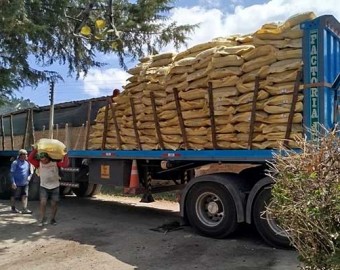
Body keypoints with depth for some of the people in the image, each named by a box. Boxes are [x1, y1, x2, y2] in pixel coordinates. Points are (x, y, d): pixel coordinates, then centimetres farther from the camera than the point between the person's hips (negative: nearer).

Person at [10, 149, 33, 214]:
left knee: (25, 196, 0)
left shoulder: (27, 163, 8)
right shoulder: (15, 163, -10)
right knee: (14, 196, 9)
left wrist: (29, 177, -3)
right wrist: (13, 182, -16)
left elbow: (30, 172, 18)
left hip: (25, 183, 5)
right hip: (17, 184, -5)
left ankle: (25, 209, 2)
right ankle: (13, 208, 25)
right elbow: (12, 173, -11)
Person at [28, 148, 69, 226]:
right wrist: (35, 150, -19)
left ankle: (52, 219, 20)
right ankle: (43, 219, -2)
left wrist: (65, 155, -21)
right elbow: (30, 159, -15)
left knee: (54, 204, 5)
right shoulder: (39, 163, -6)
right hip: (44, 187, 0)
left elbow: (65, 165, -19)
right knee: (43, 203, -13)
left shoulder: (55, 162, -8)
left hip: (55, 187, 0)